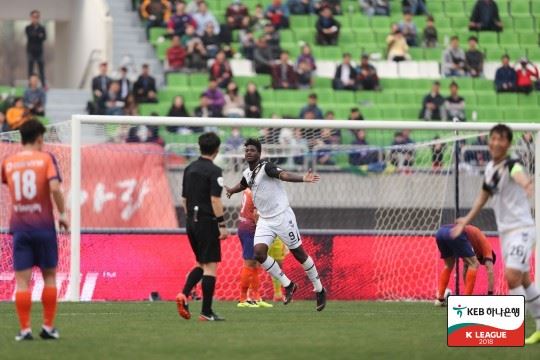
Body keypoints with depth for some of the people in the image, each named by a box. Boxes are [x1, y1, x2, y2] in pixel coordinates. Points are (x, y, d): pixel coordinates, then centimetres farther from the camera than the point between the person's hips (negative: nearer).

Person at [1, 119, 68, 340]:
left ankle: (25, 329, -5)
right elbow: (54, 188, -15)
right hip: (43, 226, -2)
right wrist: (62, 214, -5)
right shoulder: (46, 158, -3)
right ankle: (48, 327, 10)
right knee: (49, 276, 11)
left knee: (22, 279, 0)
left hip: (19, 228, 2)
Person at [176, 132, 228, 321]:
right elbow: (215, 200, -18)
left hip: (191, 222, 7)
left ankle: (184, 295, -2)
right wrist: (222, 225, -15)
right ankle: (206, 312, -4)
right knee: (210, 266, -3)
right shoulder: (214, 171, -12)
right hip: (207, 222, -7)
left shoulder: (189, 169, 11)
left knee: (201, 264, 19)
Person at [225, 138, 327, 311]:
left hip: (282, 216, -7)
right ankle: (288, 285, 3)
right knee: (259, 252, -12)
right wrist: (231, 190, 42)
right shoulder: (247, 174, 7)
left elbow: (283, 174, -36)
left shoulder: (266, 167, -16)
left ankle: (319, 290, 16)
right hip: (265, 220, 7)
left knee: (299, 253, 1)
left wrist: (302, 179, -52)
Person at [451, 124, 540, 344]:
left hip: (521, 228, -8)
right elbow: (484, 194, 25)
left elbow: (520, 176, -42)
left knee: (512, 276, -19)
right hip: (505, 231, 8)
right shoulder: (490, 169, 7)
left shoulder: (511, 166, -16)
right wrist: (467, 219, 28)